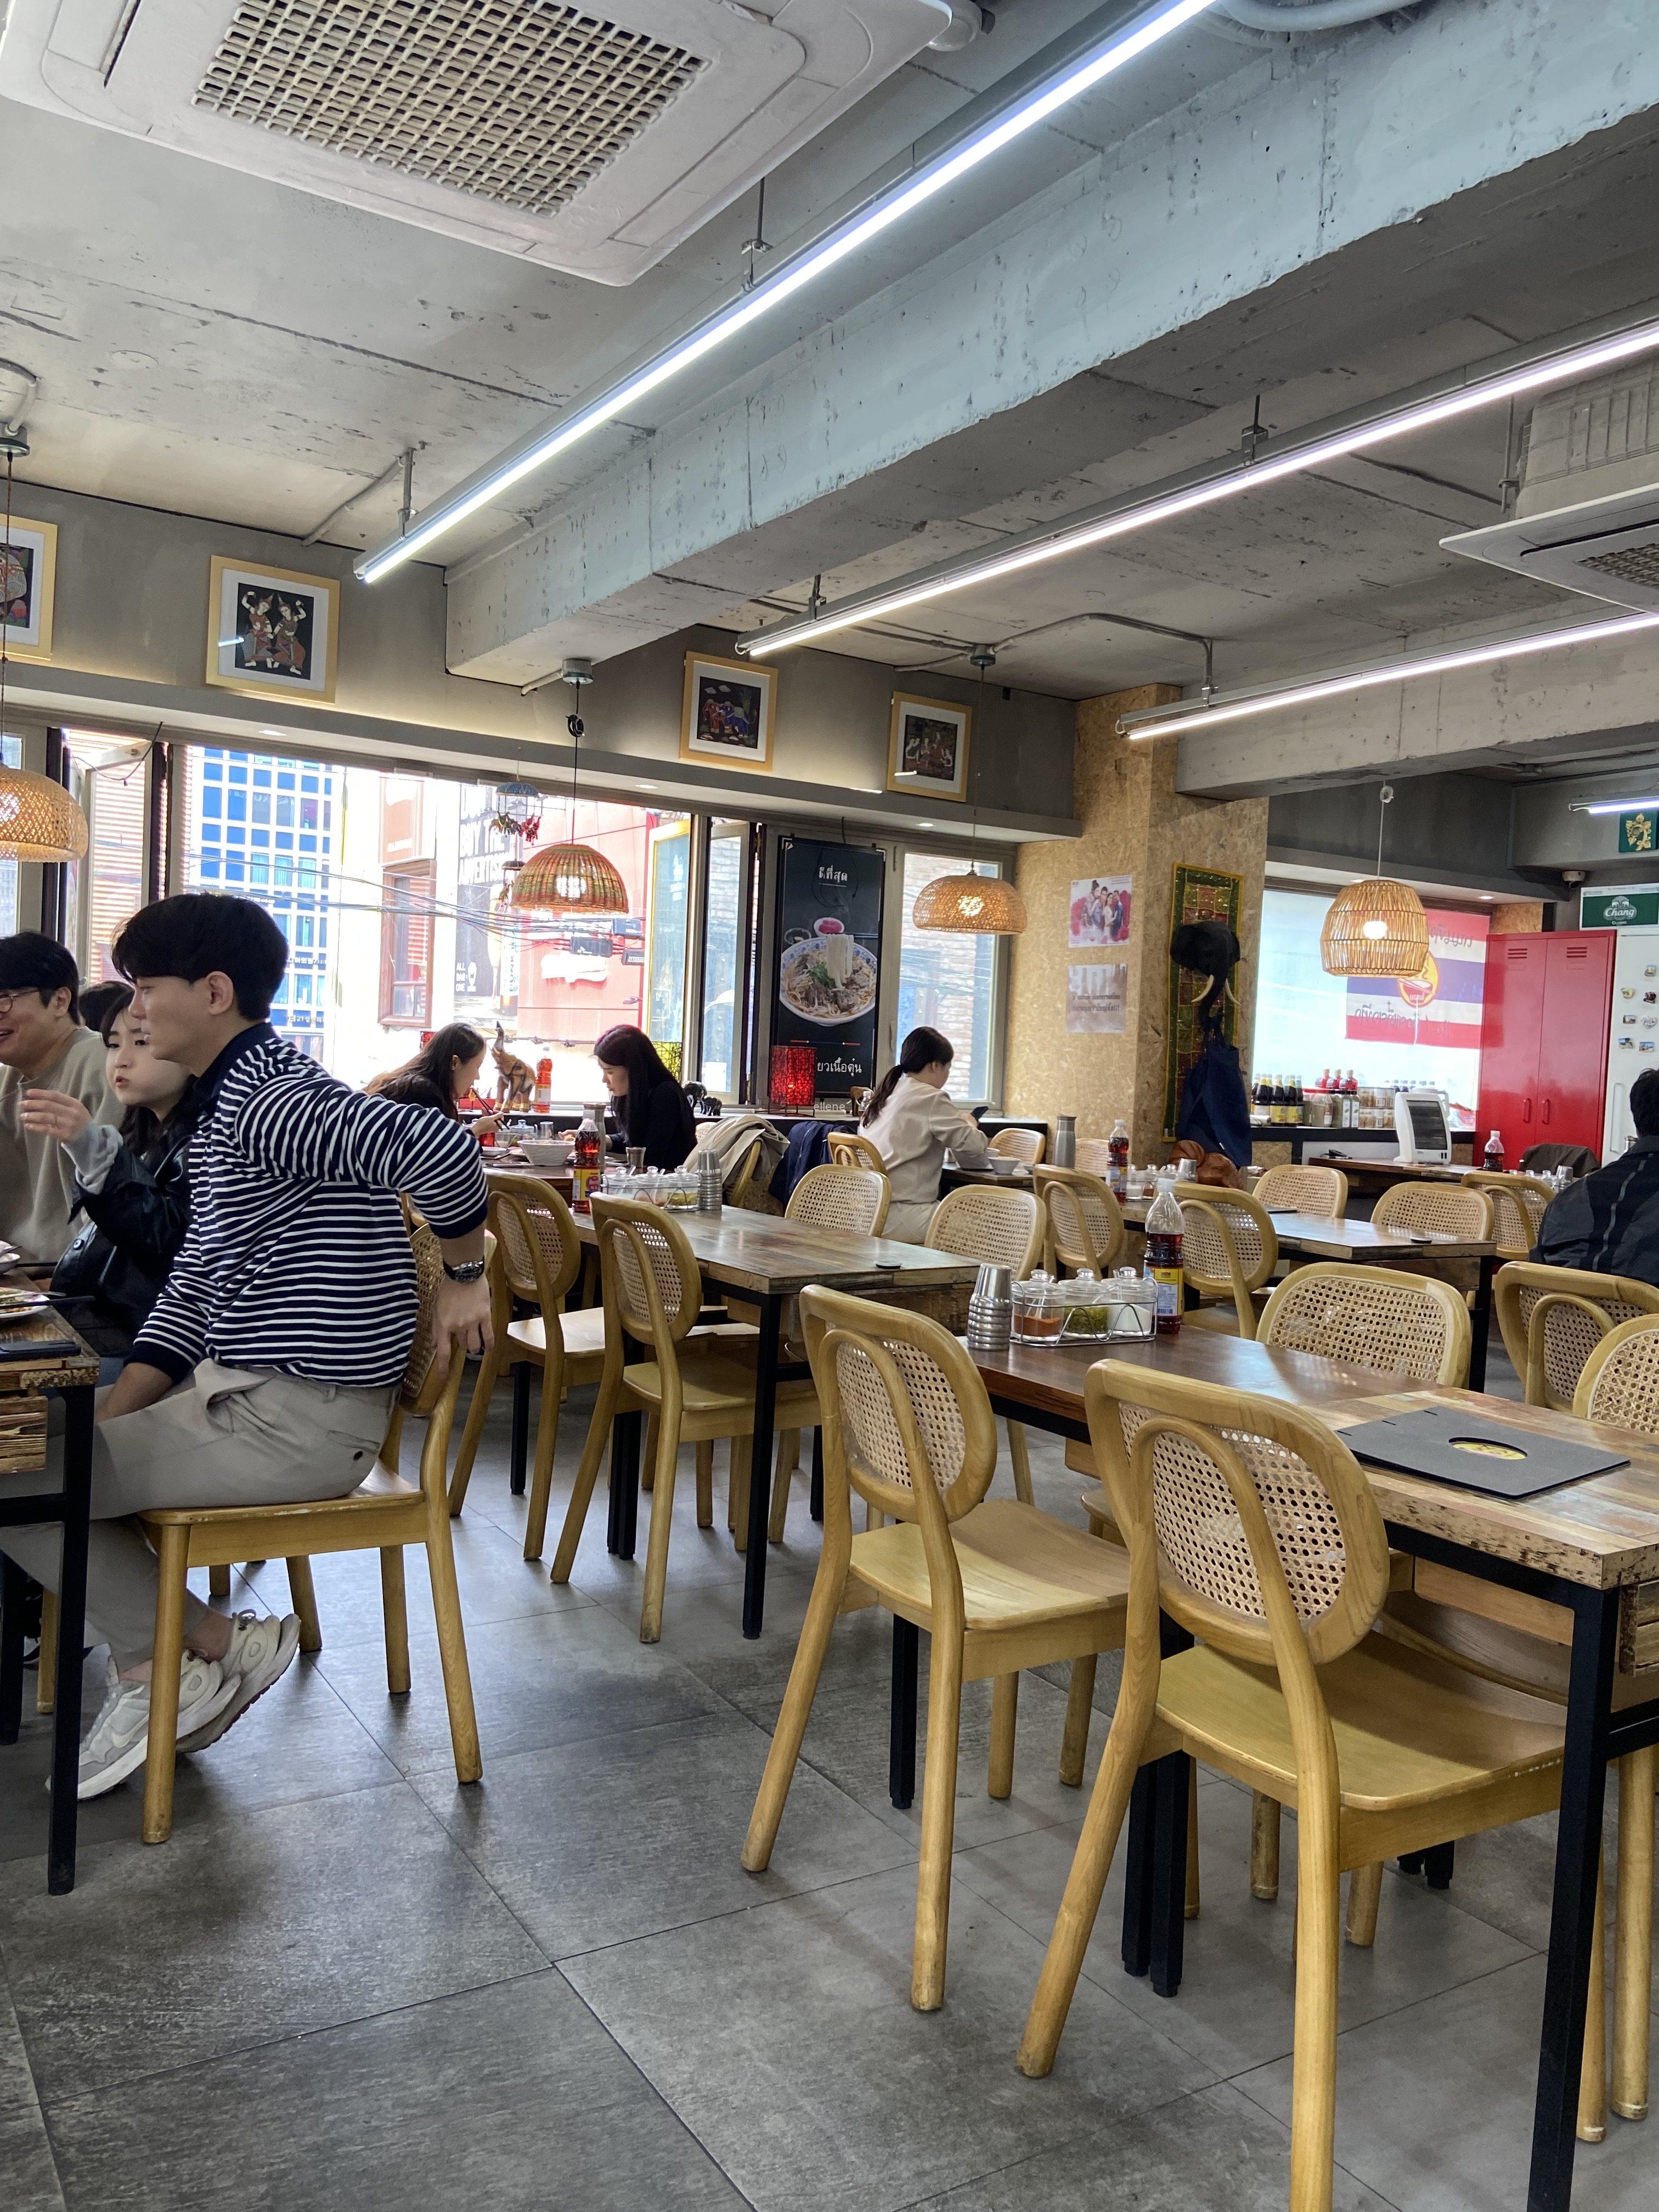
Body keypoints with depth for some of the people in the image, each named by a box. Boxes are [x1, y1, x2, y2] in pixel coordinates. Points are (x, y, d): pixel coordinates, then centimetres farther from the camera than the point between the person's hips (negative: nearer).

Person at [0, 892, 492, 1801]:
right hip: (237, 1393, 10)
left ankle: (220, 1647, 8)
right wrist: (110, 1417, 4)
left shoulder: (268, 1105, -21)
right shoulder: (222, 1108, 14)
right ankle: (154, 1667, 19)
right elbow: (192, 1290, 15)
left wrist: (462, 1276, -23)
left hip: (302, 1421, -10)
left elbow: (437, 1146, -39)